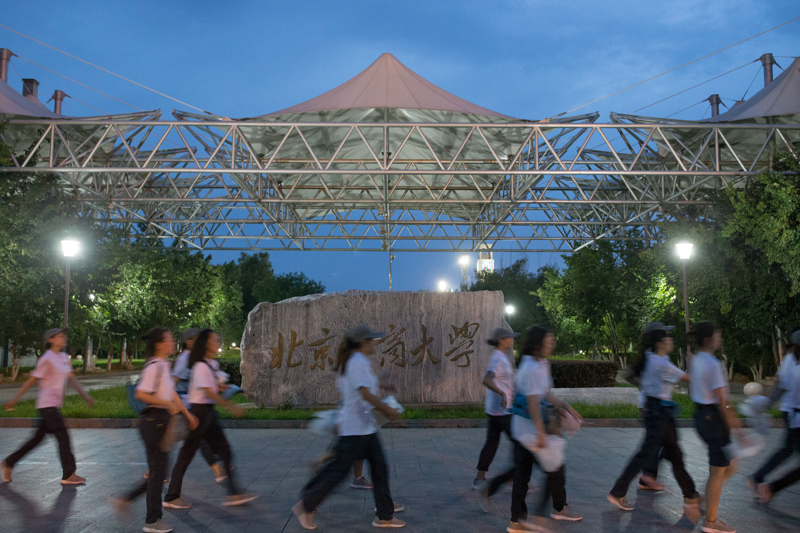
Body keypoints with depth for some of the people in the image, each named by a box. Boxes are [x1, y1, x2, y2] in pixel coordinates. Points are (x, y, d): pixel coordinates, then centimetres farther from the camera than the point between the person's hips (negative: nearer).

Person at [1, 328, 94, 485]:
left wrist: (85, 396, 2)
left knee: (37, 439, 15)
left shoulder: (64, 357, 12)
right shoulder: (46, 359, -12)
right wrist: (14, 401, -2)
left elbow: (71, 379, 11)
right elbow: (31, 381, -8)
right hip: (47, 404, -8)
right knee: (63, 437, -8)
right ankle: (69, 475, -3)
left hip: (55, 405, 8)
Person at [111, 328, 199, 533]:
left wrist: (187, 413, 20)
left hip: (161, 420, 9)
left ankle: (125, 499, 26)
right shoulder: (154, 366, -16)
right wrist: (168, 404, -21)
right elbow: (141, 394, -25)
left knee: (158, 470, 16)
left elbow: (171, 393, 19)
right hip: (154, 420, -9)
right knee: (158, 471, 1)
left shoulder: (164, 366, 12)